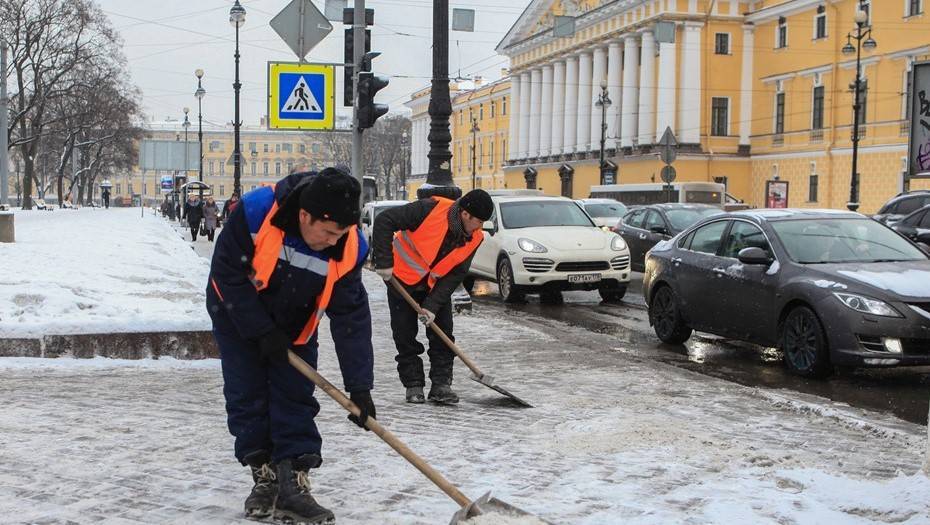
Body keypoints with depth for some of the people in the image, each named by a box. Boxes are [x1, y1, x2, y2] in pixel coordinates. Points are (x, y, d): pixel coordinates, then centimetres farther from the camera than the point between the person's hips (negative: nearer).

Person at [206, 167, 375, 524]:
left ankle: (293, 484, 0)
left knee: (296, 398, -4)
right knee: (247, 397, -1)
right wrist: (262, 331, -22)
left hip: (294, 327, 2)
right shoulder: (254, 213, -35)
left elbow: (352, 318, -22)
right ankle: (264, 477, 11)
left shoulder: (348, 248, -27)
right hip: (238, 316, -1)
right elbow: (228, 274, -24)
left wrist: (359, 386, -24)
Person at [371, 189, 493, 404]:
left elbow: (456, 274, -12)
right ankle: (413, 385, 12)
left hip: (437, 285, 4)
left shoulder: (474, 238, -14)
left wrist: (433, 305, -21)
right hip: (403, 279, -4)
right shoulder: (431, 209, -30)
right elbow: (384, 221, -29)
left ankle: (441, 384, 6)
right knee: (405, 336, 1)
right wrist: (384, 262, -31)